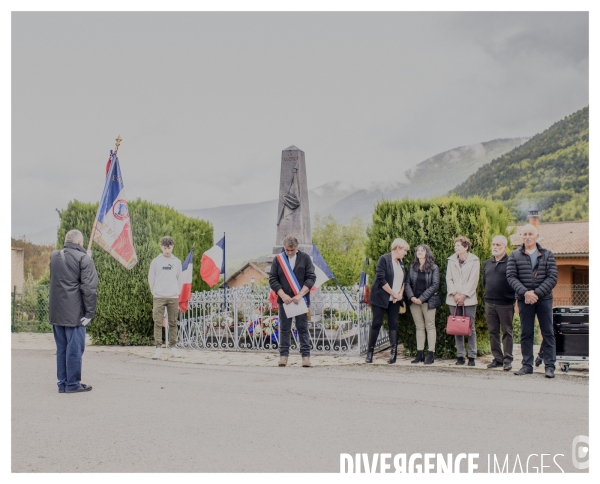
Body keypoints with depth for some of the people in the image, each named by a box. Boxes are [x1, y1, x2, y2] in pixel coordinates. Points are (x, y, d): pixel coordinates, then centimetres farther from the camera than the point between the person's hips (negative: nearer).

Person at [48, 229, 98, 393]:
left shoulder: (54, 256, 11)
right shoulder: (84, 259, -10)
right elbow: (89, 287, -16)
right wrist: (90, 312, -13)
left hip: (56, 312, 6)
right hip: (74, 312, -6)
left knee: (61, 348, 13)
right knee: (74, 349, 1)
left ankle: (62, 383, 18)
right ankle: (72, 384, 5)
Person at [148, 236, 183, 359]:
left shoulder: (177, 262, 8)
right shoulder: (156, 261, 3)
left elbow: (179, 279, 12)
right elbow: (151, 279, 6)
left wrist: (177, 293, 5)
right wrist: (155, 292, 3)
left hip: (173, 297, 2)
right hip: (159, 297, -2)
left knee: (173, 323, 4)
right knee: (158, 323, -5)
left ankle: (173, 347, 11)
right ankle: (158, 348, -1)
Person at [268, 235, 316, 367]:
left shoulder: (305, 258, 2)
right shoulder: (278, 259, 5)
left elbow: (311, 278, -2)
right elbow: (272, 279, 2)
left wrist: (300, 295, -13)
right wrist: (283, 295, -11)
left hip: (301, 299, -1)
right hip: (284, 300, 1)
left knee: (303, 328, 2)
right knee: (284, 329, 5)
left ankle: (306, 356, 5)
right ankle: (283, 355, 10)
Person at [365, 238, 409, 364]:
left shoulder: (401, 262, 12)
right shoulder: (384, 259, -10)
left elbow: (403, 280, 16)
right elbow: (381, 279, -17)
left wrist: (400, 294, -2)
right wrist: (394, 294, -14)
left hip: (394, 300, 6)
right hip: (381, 298, -6)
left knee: (393, 324, 2)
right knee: (376, 323, -2)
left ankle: (393, 353, 2)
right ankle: (370, 351, 7)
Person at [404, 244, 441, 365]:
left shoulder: (434, 267, -1)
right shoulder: (412, 267, 10)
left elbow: (435, 285, -7)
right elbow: (407, 283, 7)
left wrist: (422, 298, -14)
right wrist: (411, 297, -9)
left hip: (428, 301, -4)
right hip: (415, 301, 4)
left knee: (430, 327, 0)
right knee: (419, 327, 7)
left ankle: (431, 354, 2)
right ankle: (420, 354, 10)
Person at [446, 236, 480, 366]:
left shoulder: (474, 260, -1)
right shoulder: (451, 260, 9)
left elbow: (473, 280, -5)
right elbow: (448, 278, 5)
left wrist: (463, 295, -10)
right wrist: (454, 294, -6)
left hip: (468, 299, -3)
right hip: (454, 299, 3)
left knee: (470, 328, -1)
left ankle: (472, 356, 6)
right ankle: (460, 356, 12)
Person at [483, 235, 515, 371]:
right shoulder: (487, 263, 13)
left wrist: (512, 296, -8)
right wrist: (489, 293, 14)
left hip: (505, 303, -6)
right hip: (489, 303, 6)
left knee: (507, 332, 2)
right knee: (493, 332, 9)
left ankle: (507, 360, 7)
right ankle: (497, 358, 17)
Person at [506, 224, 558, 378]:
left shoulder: (547, 255, 5)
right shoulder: (514, 255, 6)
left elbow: (553, 277, -2)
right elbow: (511, 276, -2)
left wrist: (537, 293, -13)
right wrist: (525, 292, -15)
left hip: (544, 299, 0)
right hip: (524, 300, 0)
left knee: (548, 332, 1)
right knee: (526, 333, 5)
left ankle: (550, 366, 6)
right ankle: (527, 365, 11)